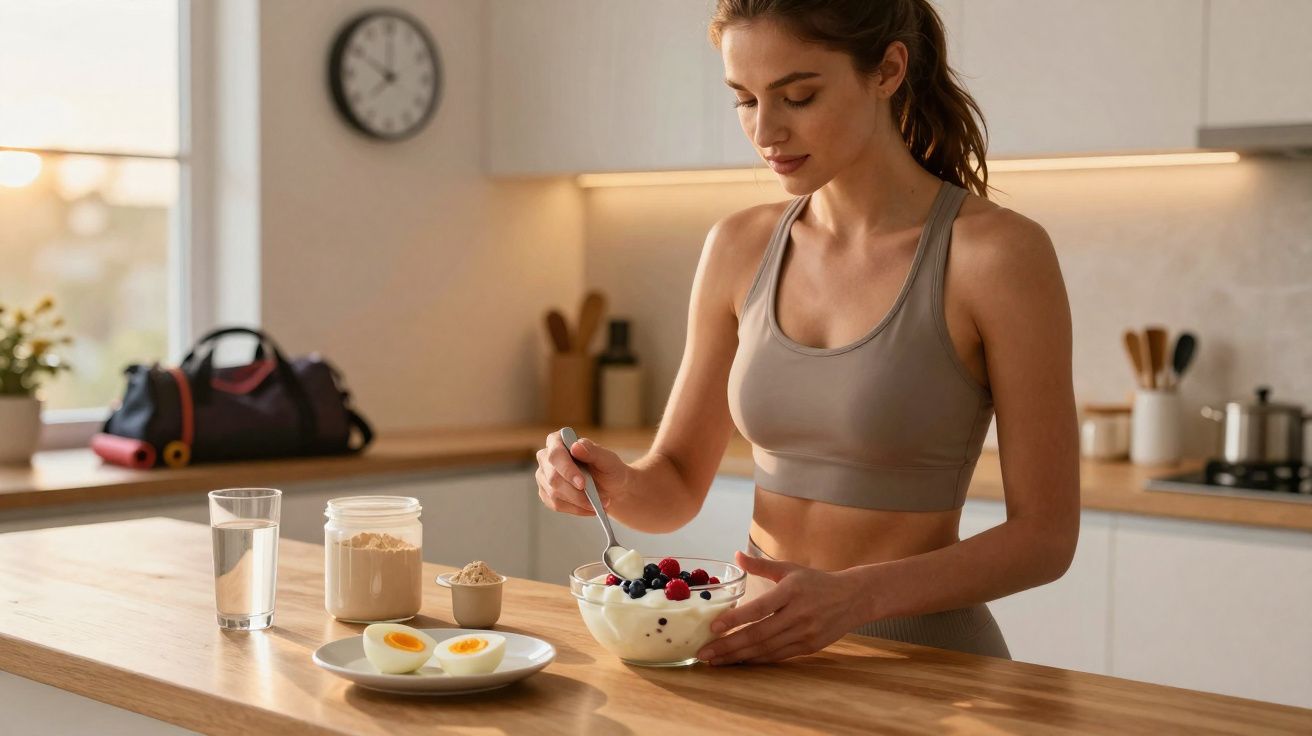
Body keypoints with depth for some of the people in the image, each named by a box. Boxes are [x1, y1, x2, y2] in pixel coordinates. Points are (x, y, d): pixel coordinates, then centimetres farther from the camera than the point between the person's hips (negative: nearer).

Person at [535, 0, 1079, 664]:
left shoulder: (997, 254, -10)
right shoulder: (738, 249, 6)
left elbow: (1046, 534, -8)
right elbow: (677, 487, 12)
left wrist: (856, 596, -21)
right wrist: (618, 486, -10)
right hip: (764, 645, 4)